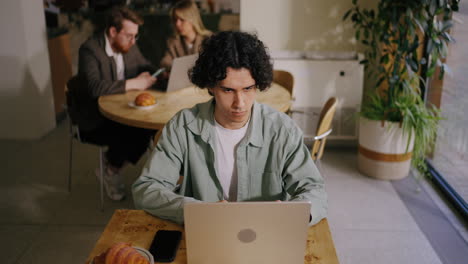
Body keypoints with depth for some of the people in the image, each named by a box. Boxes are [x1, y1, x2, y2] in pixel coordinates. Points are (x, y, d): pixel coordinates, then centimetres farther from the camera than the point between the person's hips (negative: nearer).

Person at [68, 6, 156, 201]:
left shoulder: (129, 46, 4)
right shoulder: (90, 49, -18)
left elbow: (147, 68, 18)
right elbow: (94, 87, -32)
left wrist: (149, 75, -8)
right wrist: (133, 83, -30)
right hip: (94, 121, -7)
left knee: (153, 125, -20)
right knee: (130, 136, -29)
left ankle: (113, 166, 2)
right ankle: (110, 171, 4)